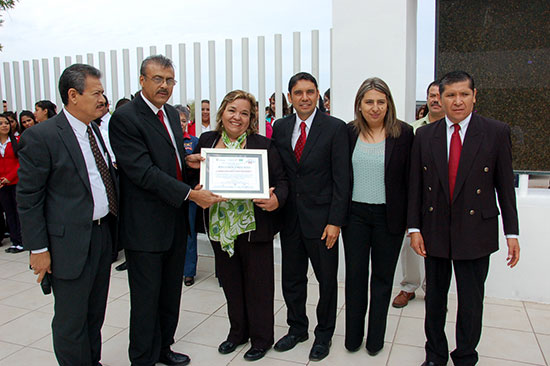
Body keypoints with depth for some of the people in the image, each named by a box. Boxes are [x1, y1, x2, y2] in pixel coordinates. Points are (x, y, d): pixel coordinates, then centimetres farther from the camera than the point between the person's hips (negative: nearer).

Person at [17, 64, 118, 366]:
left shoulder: (95, 131, 9)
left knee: (95, 313, 21)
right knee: (71, 321, 8)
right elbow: (27, 198, -13)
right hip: (71, 242, -7)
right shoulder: (41, 137, -15)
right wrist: (37, 248, -13)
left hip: (102, 234, 7)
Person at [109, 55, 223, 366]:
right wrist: (190, 194, -24)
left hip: (176, 221, 8)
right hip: (145, 225, -8)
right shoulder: (125, 118, -14)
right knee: (146, 296, 6)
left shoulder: (172, 114, 12)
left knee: (171, 292, 19)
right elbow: (143, 171, -22)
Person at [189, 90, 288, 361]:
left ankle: (261, 338, 30)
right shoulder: (207, 141, 5)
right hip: (219, 226, 4)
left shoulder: (263, 145, -5)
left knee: (257, 284, 9)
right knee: (230, 283, 19)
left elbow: (281, 180, -5)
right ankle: (237, 331, 40)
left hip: (254, 226, -4)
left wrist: (276, 199, -24)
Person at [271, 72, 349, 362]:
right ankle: (297, 328, 37)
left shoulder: (335, 128, -7)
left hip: (321, 218, -4)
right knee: (292, 279, 16)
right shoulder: (280, 128, 6)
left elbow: (341, 178, -9)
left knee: (327, 279, 10)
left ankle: (324, 334, 31)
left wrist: (335, 221, -13)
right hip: (290, 216, 4)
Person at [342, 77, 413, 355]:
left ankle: (376, 337, 30)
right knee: (355, 275, 8)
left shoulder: (403, 133, -4)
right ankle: (353, 335, 27)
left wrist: (409, 218, -4)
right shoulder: (348, 132, 1)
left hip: (389, 216, -1)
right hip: (355, 214, 1)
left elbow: (410, 177, -2)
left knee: (382, 277, 12)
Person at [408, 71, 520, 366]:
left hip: (475, 231, -2)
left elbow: (505, 185, -2)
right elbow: (415, 185, 2)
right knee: (434, 296, 15)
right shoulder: (424, 135, 1)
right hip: (434, 230, 2)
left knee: (471, 300, 10)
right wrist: (414, 228, -2)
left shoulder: (496, 132, -4)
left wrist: (511, 233, -2)